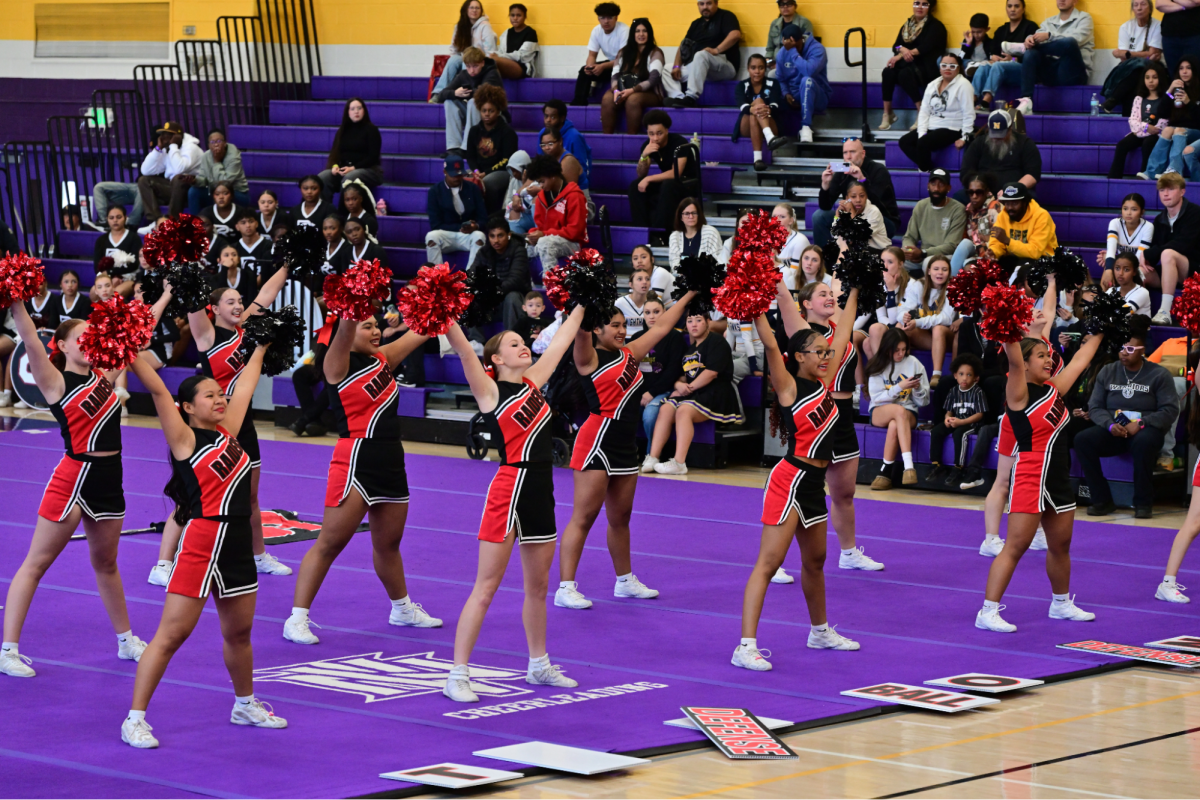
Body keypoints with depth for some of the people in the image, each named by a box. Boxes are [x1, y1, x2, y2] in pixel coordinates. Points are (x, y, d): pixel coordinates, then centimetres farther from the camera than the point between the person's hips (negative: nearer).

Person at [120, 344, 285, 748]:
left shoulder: (227, 432, 12)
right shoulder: (186, 439, -6)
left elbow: (245, 385, 23)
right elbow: (157, 389, -15)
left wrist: (261, 346, 33)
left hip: (238, 544, 7)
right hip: (202, 542, -7)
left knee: (239, 632, 20)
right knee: (171, 634, -8)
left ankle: (245, 705, 39)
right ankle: (135, 718, -6)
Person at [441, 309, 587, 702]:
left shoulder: (533, 382, 12)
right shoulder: (490, 390, -6)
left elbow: (560, 342, 20)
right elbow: (463, 348, -19)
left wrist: (580, 306, 25)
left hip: (541, 492, 7)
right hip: (509, 489, -7)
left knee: (538, 586, 17)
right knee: (486, 587, -6)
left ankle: (539, 665, 32)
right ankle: (457, 675, -4)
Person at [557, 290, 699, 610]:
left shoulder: (629, 354, 13)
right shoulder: (590, 357, -7)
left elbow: (661, 327, 20)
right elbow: (581, 330, -26)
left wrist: (688, 297, 23)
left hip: (625, 445, 7)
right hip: (597, 443, -7)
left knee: (620, 517, 17)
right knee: (584, 518, -7)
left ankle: (625, 581, 29)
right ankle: (565, 588, -7)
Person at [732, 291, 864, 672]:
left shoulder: (825, 382, 9)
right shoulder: (789, 387, -10)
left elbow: (843, 335, 16)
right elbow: (771, 345, -23)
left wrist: (854, 292, 20)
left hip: (814, 484, 8)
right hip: (790, 480, -8)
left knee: (815, 561, 22)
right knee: (768, 562, -11)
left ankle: (820, 631, 40)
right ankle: (746, 646, -15)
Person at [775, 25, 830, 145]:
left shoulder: (816, 49, -18)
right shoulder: (783, 53, 0)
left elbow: (810, 70, -36)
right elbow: (780, 79, 6)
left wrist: (793, 52, -31)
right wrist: (786, 94, -14)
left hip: (815, 97, -5)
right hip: (794, 99, 5)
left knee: (807, 80, -38)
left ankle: (806, 127, -36)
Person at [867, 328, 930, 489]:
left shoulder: (913, 363, 4)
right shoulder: (878, 366, 4)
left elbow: (924, 402, 6)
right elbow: (876, 398, -7)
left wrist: (918, 388, -15)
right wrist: (899, 387, -18)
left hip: (908, 413, 1)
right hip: (880, 412, -1)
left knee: (894, 426, -37)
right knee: (899, 411, -37)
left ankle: (885, 472, -34)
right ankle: (908, 465, -48)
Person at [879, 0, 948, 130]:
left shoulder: (935, 26, -1)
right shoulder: (907, 25, 17)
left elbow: (925, 48, -14)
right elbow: (896, 46, 8)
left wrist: (900, 55, -20)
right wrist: (903, 50, -18)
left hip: (926, 68, -5)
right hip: (907, 64, 5)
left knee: (905, 74, -35)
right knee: (888, 72, -26)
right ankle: (887, 114, -22)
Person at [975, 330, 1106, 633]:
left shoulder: (1053, 389, 11)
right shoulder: (1019, 393, -10)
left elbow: (1079, 361, 24)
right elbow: (1014, 361, -27)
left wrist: (1099, 333, 31)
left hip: (1058, 477, 8)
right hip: (1030, 477, -8)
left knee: (1060, 545, 18)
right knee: (1015, 547, -11)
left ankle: (1062, 603, 36)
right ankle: (988, 612, -10)